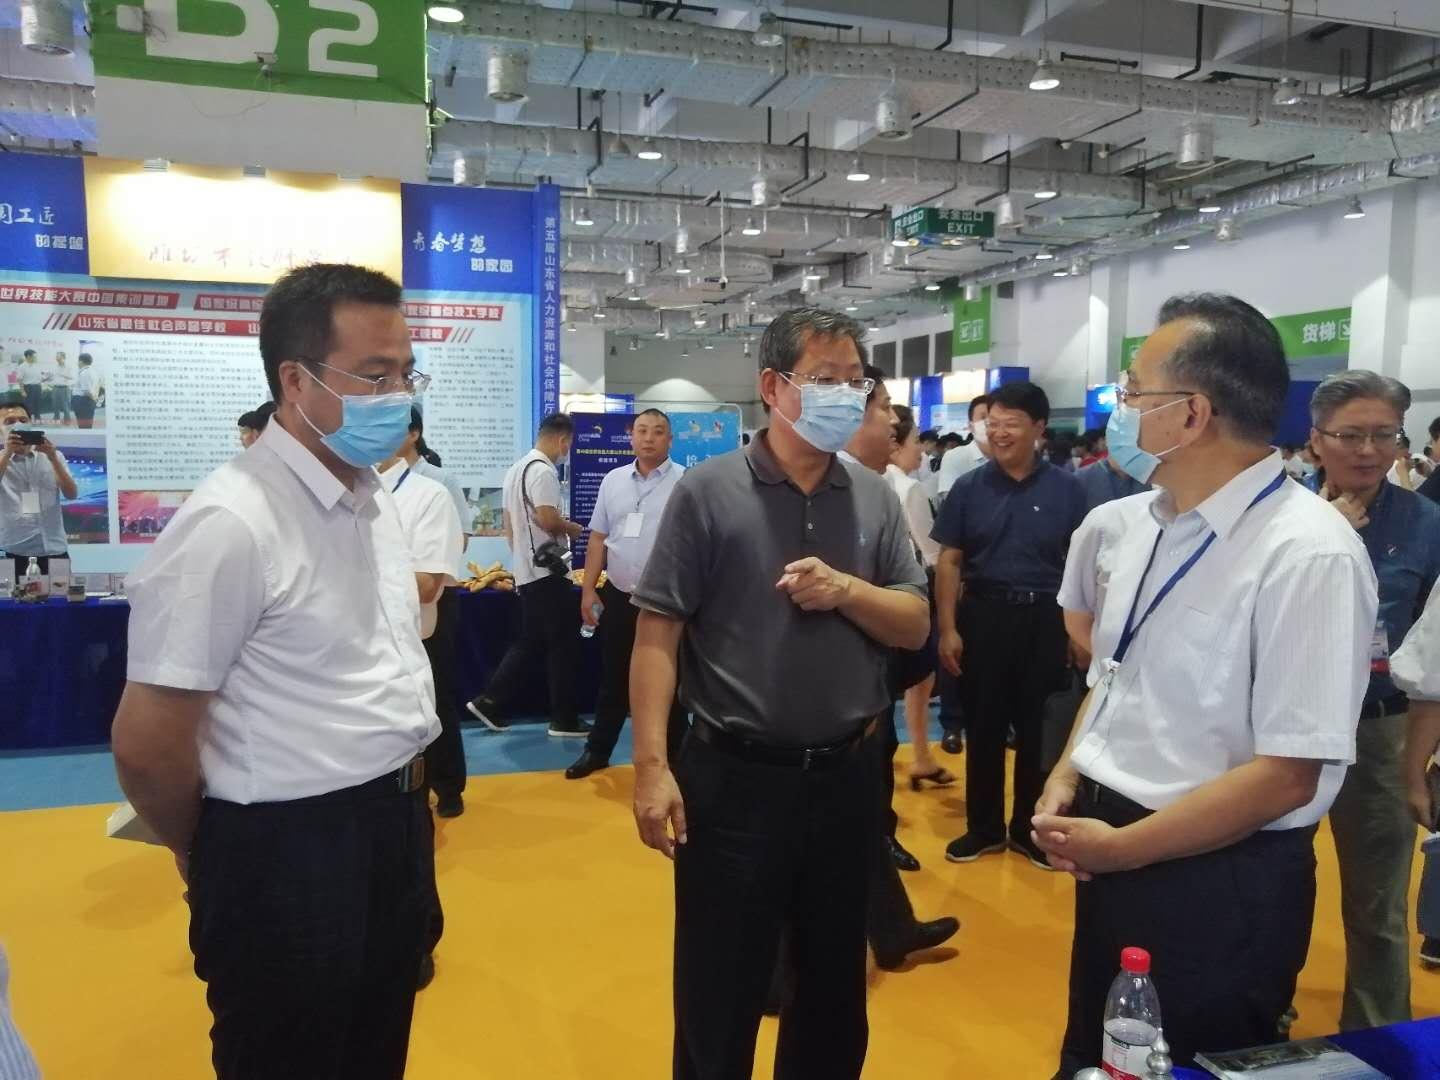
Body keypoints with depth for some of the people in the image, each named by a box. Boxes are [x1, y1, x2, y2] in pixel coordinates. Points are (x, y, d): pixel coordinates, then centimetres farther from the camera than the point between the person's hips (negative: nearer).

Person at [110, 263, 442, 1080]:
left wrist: (408, 801, 16)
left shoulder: (374, 498, 6)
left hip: (395, 831, 8)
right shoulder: (232, 524, -22)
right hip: (290, 855, -8)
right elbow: (147, 741, -18)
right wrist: (215, 859, -1)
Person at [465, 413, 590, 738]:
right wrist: (573, 527, -5)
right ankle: (564, 720, 5)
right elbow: (547, 519, -24)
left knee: (529, 641, 15)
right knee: (563, 644, -1)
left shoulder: (516, 469, 16)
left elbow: (508, 523, 20)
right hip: (548, 571, -10)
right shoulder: (543, 471, -16)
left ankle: (489, 702, 15)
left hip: (525, 571, 10)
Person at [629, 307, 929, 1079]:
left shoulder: (875, 499, 4)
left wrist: (846, 590, -14)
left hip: (842, 777, 4)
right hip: (732, 777, -4)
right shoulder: (708, 491, -8)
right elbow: (657, 634, -9)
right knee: (718, 1002, 10)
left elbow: (914, 628, 5)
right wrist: (651, 764, -15)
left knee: (835, 990, 21)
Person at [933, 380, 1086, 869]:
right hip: (983, 615, 1)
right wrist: (947, 629, -4)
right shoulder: (968, 488, 1)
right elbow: (949, 562, 2)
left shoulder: (1066, 489, -1)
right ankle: (984, 827, 25)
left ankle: (1029, 828, 27)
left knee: (1037, 729, 10)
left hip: (1044, 620, 0)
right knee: (983, 728, 10)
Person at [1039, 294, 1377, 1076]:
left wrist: (1120, 847, -17)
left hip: (1220, 883, -7)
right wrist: (1065, 781, -1)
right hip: (1111, 854, 7)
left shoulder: (1308, 554, -22)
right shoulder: (1144, 521, 2)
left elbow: (1287, 775, -22)